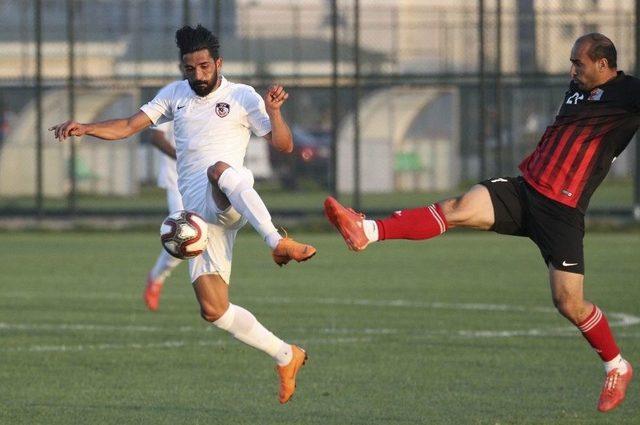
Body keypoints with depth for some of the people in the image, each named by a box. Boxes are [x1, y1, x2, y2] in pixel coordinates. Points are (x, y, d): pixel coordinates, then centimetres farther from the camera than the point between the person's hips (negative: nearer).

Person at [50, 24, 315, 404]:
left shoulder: (242, 97, 5)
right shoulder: (175, 95, 18)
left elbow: (284, 145, 0)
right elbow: (130, 126, 12)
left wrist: (274, 112, -18)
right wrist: (86, 128, -4)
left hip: (229, 201, -5)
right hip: (198, 212, 5)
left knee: (219, 169, -43)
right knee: (213, 309, -6)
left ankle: (277, 242, -51)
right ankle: (286, 356, 10)